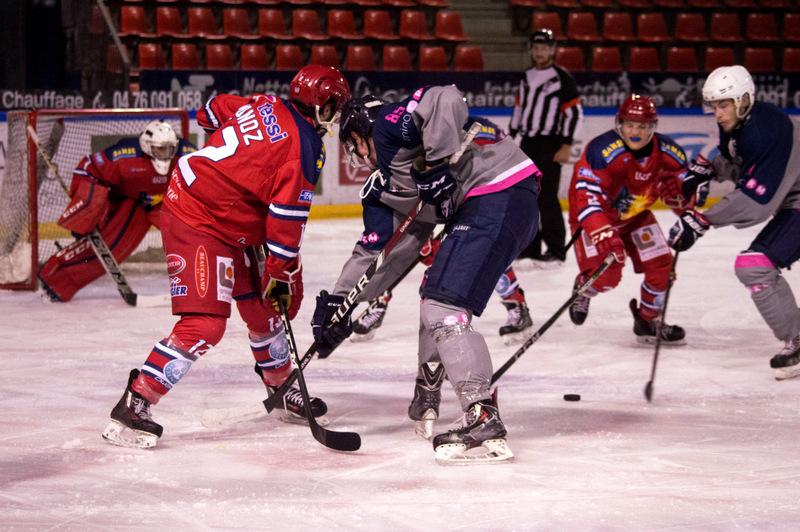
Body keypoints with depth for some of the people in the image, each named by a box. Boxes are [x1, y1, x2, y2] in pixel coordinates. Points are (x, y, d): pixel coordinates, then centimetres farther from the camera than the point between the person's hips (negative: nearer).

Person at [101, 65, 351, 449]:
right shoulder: (304, 148, -18)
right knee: (204, 324, -18)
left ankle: (281, 389, 34)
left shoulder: (264, 105, 4)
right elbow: (286, 221, -17)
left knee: (263, 305, 18)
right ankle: (133, 406, -18)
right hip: (195, 223, -10)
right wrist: (282, 273, -7)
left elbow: (213, 112, 19)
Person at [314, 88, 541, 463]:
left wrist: (437, 162, -19)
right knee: (435, 293, 24)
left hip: (501, 195, -11)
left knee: (444, 306, -16)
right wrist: (338, 301, 23)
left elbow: (445, 99, -18)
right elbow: (376, 252, 25)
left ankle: (484, 422, -22)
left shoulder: (387, 126, -2)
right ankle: (426, 403, 36)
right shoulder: (382, 188, 24)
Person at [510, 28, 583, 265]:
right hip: (527, 143, 7)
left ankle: (556, 249, -5)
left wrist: (566, 146, -15)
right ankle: (530, 245, 16)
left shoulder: (562, 78, -9)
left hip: (549, 146, -7)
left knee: (547, 197, -10)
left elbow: (574, 113, -11)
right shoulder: (527, 77, 13)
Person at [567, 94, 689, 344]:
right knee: (606, 274, -20)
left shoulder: (667, 152, -15)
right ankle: (582, 289, 17)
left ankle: (648, 320, 22)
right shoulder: (602, 150, -33)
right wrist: (603, 234, -48)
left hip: (636, 216, 6)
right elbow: (586, 196, -38)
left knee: (660, 266, -2)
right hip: (595, 217, -6)